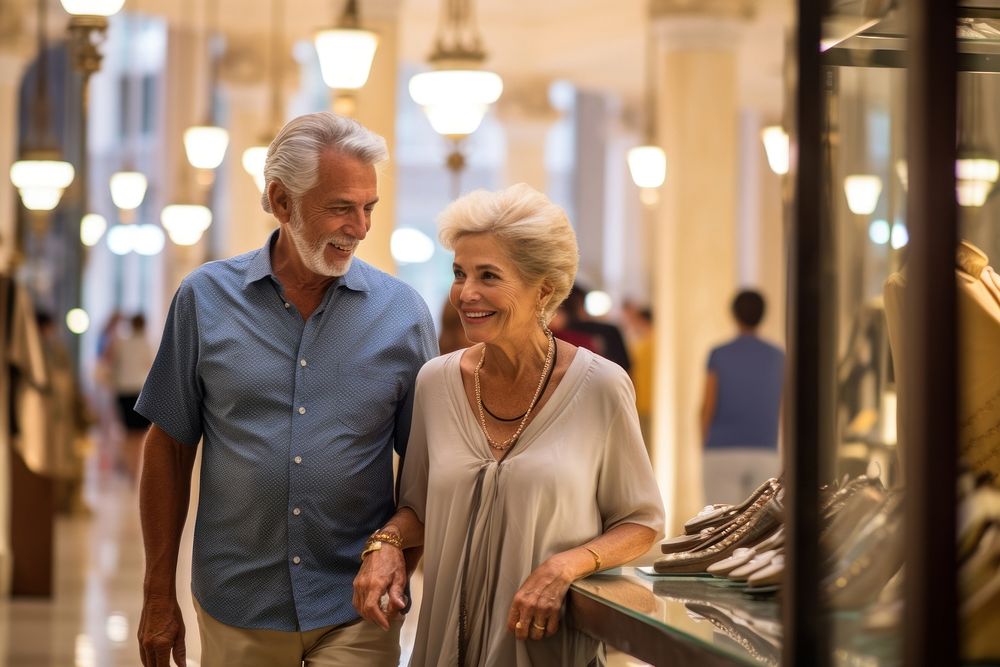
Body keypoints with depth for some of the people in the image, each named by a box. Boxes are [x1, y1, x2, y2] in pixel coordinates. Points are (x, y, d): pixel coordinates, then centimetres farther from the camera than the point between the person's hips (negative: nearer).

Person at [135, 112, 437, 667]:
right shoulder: (205, 298, -2)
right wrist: (158, 594, 3)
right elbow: (169, 449, 3)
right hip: (236, 607, 1)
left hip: (356, 612, 0)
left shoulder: (404, 313, -2)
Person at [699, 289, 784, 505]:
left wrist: (704, 442, 11)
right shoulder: (778, 358, 4)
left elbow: (707, 407, -5)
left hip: (723, 454, -2)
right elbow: (784, 410, 7)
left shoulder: (719, 355, -3)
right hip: (765, 454, 2)